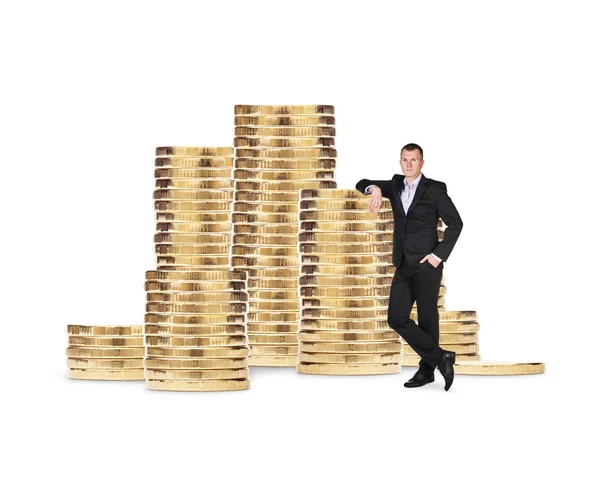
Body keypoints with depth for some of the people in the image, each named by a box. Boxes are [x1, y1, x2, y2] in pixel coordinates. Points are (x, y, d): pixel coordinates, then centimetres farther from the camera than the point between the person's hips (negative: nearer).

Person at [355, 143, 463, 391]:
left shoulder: (434, 188, -4)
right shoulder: (396, 185, 13)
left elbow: (455, 222, -5)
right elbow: (362, 184, 16)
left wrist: (439, 254, -12)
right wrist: (375, 189, -8)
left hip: (426, 264, -6)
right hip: (403, 265, 6)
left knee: (427, 318, 1)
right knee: (396, 318, -1)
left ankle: (427, 369, 15)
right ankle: (440, 357, 7)